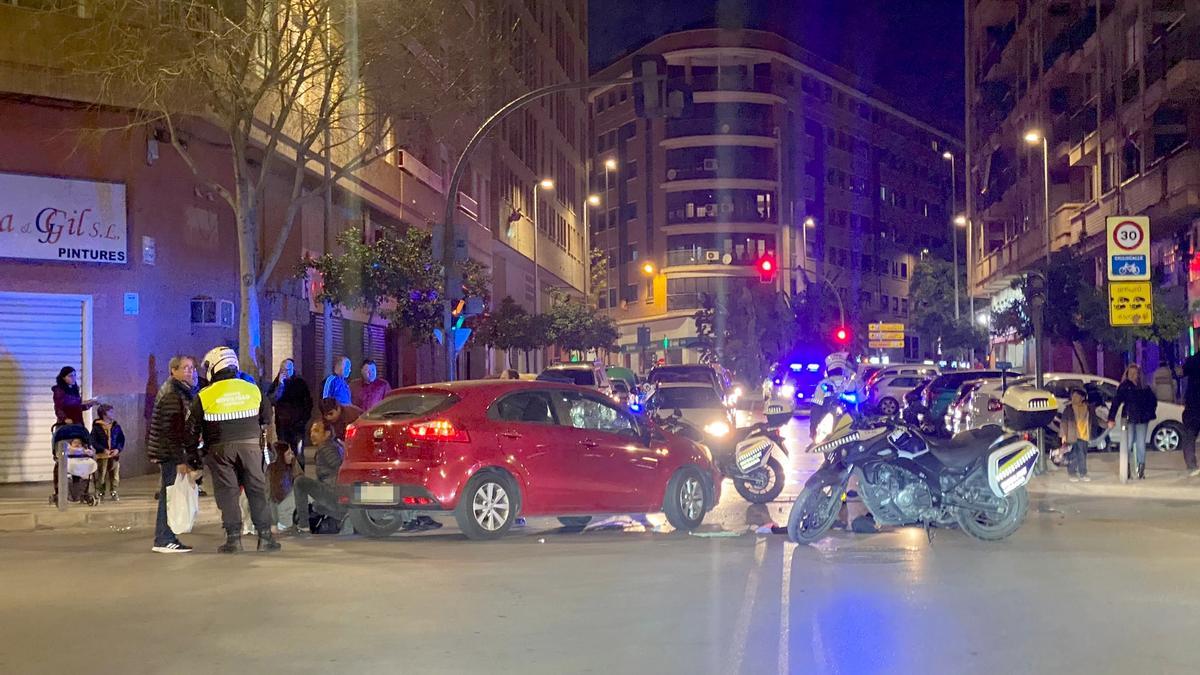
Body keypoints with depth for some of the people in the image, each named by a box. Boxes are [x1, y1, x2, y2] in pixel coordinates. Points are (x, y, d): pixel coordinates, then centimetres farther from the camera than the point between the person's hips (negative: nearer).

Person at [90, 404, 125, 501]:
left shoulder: (116, 426, 7)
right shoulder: (97, 427, -5)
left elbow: (122, 439, 9)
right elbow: (93, 441, -8)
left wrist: (118, 449, -7)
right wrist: (103, 450, -17)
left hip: (115, 455, 3)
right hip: (101, 456, -3)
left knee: (114, 475, 5)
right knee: (101, 476, 0)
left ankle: (113, 493, 15)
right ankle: (99, 493, 10)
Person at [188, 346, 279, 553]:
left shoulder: (205, 396, -4)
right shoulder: (253, 389, 4)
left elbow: (193, 429, -1)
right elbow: (266, 417, 15)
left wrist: (192, 453, 12)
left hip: (220, 450, -2)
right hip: (250, 446, 2)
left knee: (227, 493, 4)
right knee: (257, 490, 7)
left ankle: (234, 538, 1)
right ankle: (265, 537, 6)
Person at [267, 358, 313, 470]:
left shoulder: (300, 383, 6)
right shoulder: (277, 383, 6)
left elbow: (308, 402, 11)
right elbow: (271, 400, -8)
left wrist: (304, 418, 2)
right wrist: (280, 385, -13)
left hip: (297, 423, -1)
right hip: (282, 424, 1)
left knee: (298, 453, -7)